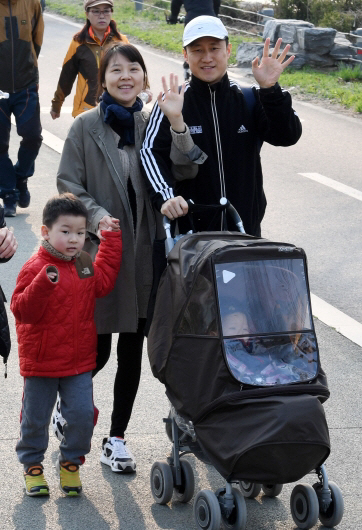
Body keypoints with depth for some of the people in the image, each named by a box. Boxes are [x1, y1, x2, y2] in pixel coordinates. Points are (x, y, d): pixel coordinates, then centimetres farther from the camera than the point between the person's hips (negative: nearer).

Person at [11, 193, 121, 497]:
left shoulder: (85, 264, 4)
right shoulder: (35, 268, -16)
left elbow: (103, 283, 19)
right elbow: (23, 311, -22)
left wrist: (112, 240, 17)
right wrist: (44, 284, -38)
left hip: (79, 361, 4)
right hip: (41, 361, -4)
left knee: (83, 414, -1)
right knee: (35, 417, 10)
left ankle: (71, 463, 19)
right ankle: (32, 465, 28)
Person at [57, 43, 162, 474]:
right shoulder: (86, 127, -4)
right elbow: (68, 184, -4)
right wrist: (96, 216, -17)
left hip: (143, 253, 3)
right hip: (98, 253, -3)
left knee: (132, 351, 7)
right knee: (96, 350, 1)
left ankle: (116, 437, 21)